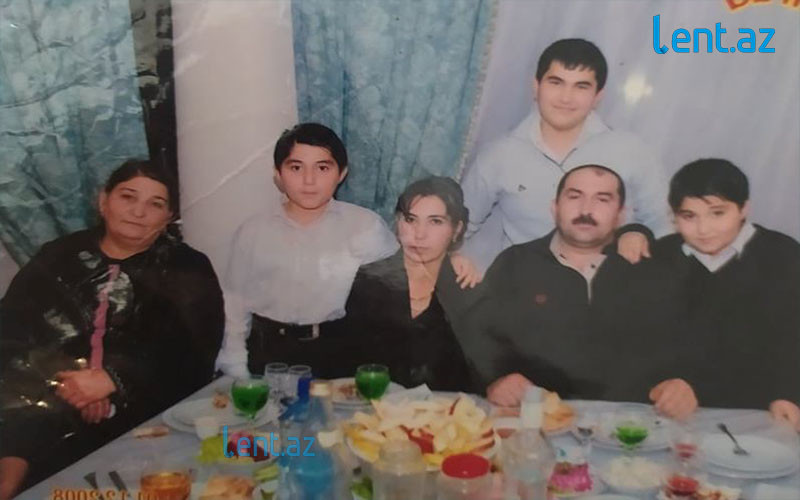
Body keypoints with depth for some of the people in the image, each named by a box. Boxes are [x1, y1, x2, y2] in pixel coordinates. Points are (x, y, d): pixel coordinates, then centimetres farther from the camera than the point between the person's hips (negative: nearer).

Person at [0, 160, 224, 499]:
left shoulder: (187, 270, 10)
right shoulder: (58, 256, 17)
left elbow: (189, 351, -3)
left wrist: (112, 381, -15)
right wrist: (70, 385, -11)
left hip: (140, 412, -1)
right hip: (51, 402, 2)